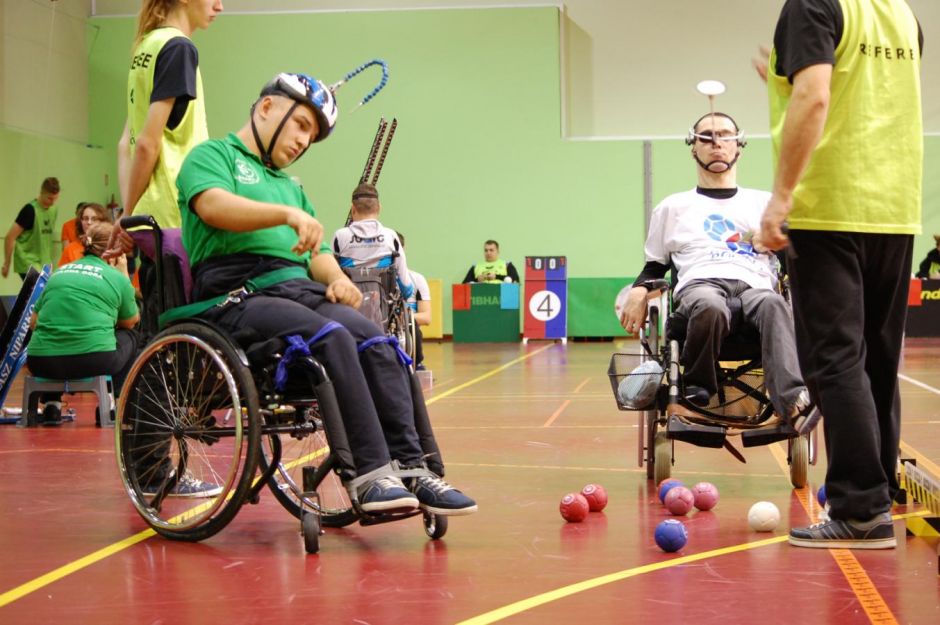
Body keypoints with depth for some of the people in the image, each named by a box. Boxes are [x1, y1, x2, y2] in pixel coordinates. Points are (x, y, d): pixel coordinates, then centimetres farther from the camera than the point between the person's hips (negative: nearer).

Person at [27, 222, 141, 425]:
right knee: (130, 336, 26)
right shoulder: (116, 278, 6)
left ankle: (51, 404, 22)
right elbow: (131, 321, 21)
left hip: (42, 363, 3)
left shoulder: (59, 272, 16)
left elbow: (33, 323, 18)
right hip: (93, 361, -3)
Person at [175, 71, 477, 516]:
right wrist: (289, 214, -26)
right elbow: (213, 205, -12)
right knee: (334, 339, -32)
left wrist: (335, 278, 3)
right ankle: (370, 474, -33)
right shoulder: (213, 155, 11)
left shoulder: (291, 186, 33)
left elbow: (316, 252, 27)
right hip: (239, 294, -7)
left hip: (301, 290, 7)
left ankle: (408, 469, -26)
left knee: (378, 345, -21)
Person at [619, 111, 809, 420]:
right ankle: (695, 390, -21)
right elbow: (655, 266, 28)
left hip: (754, 284, 1)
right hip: (699, 283, 0)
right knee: (710, 308, -41)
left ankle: (792, 398, -60)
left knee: (774, 305, -39)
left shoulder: (765, 202, 28)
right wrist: (640, 291, 5)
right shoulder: (673, 207, 29)